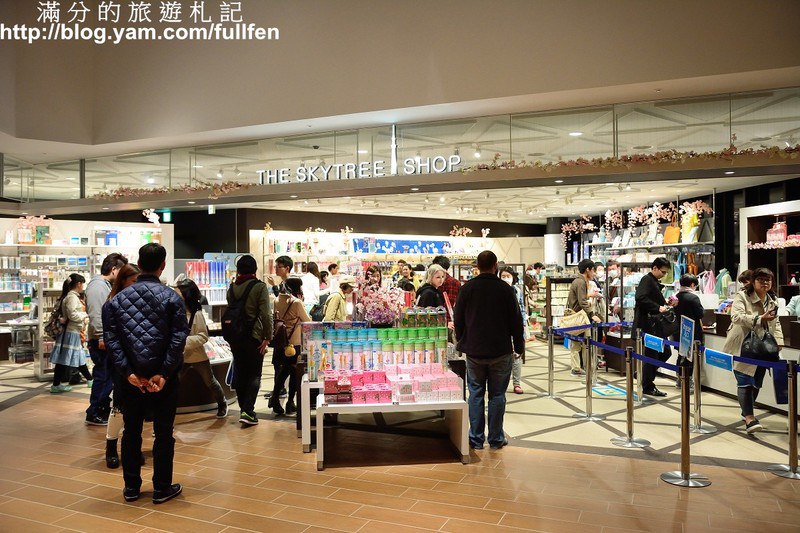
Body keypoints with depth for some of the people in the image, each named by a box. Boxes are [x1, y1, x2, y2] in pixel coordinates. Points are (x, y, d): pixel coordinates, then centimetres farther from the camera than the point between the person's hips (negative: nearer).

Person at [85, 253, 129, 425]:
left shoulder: (107, 285, 17)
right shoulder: (97, 285, -14)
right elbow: (95, 314, -22)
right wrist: (101, 338, -23)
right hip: (101, 341, -10)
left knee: (109, 376, 16)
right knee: (103, 377, -4)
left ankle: (104, 409, 26)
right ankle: (94, 414, 6)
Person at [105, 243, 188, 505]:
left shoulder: (118, 298, 1)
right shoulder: (172, 297, -9)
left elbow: (111, 338, -4)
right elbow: (179, 338, -16)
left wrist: (128, 372, -7)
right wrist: (164, 373, -12)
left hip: (131, 377, 3)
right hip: (163, 377, -3)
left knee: (131, 431, 15)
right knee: (163, 432, 8)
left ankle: (131, 488, 26)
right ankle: (162, 488, 16)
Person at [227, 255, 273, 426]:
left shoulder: (232, 288, 7)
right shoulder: (260, 287, -10)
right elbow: (266, 314, -16)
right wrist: (268, 337, -10)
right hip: (254, 336, -5)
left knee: (240, 373, 15)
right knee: (254, 375, 3)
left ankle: (243, 408, 23)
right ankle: (247, 411, -7)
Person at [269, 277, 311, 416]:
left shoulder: (277, 301, 4)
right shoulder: (296, 302, -13)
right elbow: (307, 321, -5)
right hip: (294, 342, -6)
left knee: (284, 369, 19)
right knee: (295, 372, 7)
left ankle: (275, 397, 10)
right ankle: (290, 403, 13)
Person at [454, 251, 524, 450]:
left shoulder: (467, 288, -2)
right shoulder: (505, 289, -7)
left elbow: (458, 320, 5)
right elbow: (516, 321, -2)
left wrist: (462, 343, 16)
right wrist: (519, 346, 9)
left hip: (474, 351, 1)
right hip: (501, 352, -1)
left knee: (475, 394, 9)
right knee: (497, 395, 7)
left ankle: (476, 439, 13)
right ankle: (496, 439, 14)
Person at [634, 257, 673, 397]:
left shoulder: (655, 282, 18)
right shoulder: (647, 280, -11)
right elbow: (641, 298, -26)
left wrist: (665, 306, 7)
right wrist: (658, 308, -23)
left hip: (656, 325, 10)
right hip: (647, 325, -10)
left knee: (666, 352, 11)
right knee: (651, 354, -2)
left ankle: (643, 375, 23)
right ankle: (648, 387, 10)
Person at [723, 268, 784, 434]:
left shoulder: (773, 300, 12)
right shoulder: (742, 296, -9)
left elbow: (776, 323, 22)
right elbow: (736, 316, -24)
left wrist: (778, 342, 10)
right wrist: (760, 318, -33)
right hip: (742, 348, -6)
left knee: (757, 383, 12)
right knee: (745, 382, -10)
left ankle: (747, 411, 31)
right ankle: (749, 419, -11)